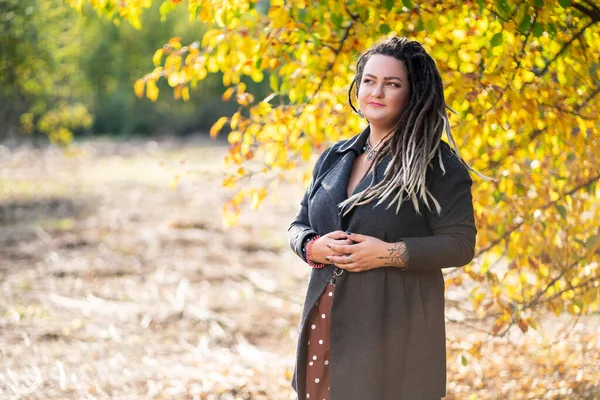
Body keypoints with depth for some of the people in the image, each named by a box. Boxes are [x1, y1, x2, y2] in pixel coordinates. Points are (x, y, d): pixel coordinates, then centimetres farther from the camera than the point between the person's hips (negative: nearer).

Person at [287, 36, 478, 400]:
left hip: (395, 330, -5)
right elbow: (299, 225, 19)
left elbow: (460, 244, -10)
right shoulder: (334, 158, 14)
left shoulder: (436, 164, -5)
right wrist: (313, 247, -4)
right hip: (326, 323, 6)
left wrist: (390, 253, -19)